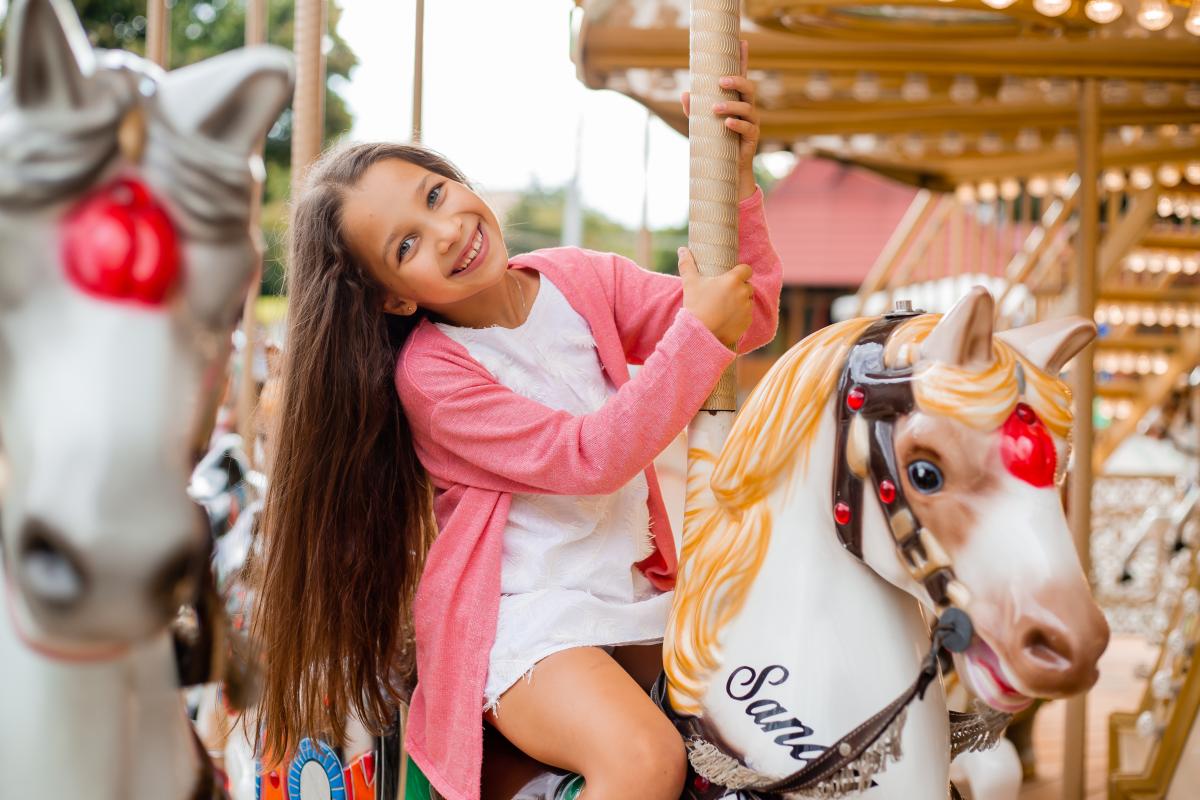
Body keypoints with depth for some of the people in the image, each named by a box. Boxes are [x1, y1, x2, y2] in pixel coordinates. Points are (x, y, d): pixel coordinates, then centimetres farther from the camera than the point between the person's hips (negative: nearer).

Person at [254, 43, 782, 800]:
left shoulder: (581, 280, 3)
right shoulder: (429, 373, -13)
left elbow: (748, 320, 2)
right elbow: (588, 457, -20)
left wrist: (735, 180, -11)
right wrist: (700, 333, -21)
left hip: (634, 593, 7)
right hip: (521, 622, -7)